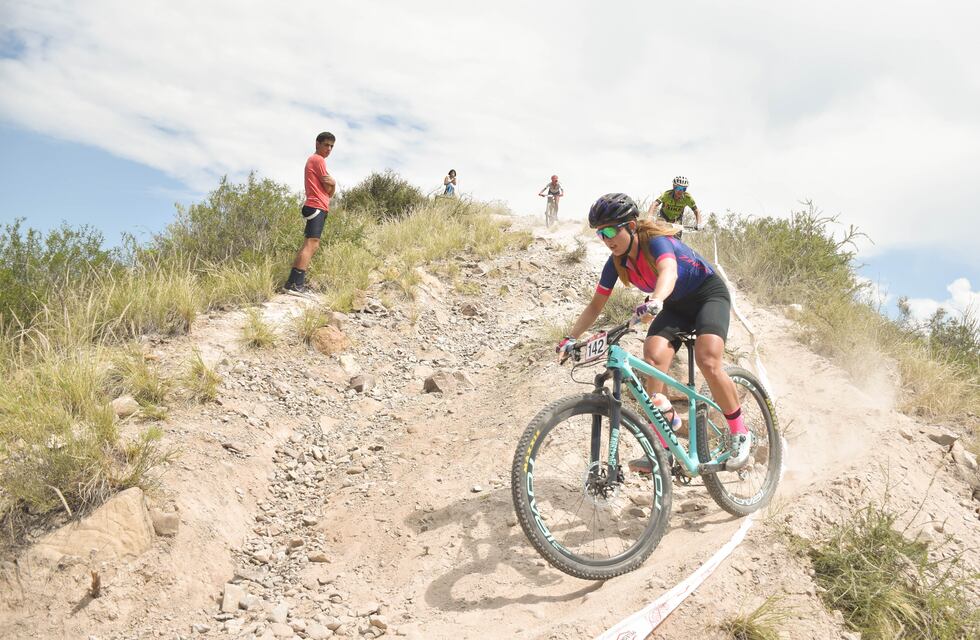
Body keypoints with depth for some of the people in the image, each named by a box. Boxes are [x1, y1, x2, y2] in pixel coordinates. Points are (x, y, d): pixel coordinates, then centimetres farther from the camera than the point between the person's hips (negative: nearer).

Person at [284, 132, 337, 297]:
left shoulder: (313, 160, 26)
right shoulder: (318, 159, -6)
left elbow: (328, 184, 18)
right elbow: (330, 187, -9)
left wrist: (330, 183, -2)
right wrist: (333, 184, 11)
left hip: (315, 207, 11)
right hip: (317, 207, -11)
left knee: (310, 245, 10)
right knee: (311, 244, -18)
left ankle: (293, 283, 7)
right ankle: (295, 284, -25)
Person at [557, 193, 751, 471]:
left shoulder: (656, 241, -28)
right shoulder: (616, 262, -9)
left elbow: (669, 271, -50)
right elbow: (596, 304, -4)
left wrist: (656, 300, -71)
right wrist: (571, 337, -16)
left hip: (709, 294, -5)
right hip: (675, 305, 6)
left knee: (707, 361, -28)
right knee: (653, 358, -21)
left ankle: (740, 433, -6)